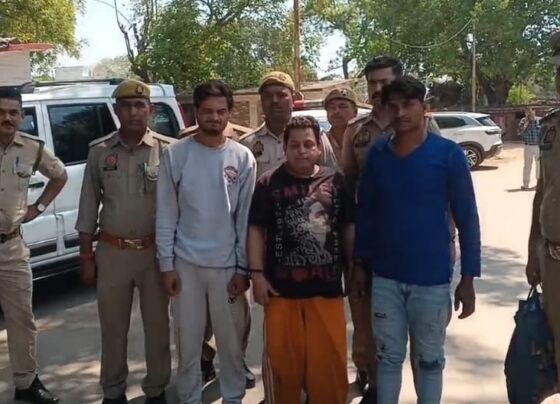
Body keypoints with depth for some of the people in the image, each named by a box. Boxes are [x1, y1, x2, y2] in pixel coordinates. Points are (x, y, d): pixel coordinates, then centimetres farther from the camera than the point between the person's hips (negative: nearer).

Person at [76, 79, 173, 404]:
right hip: (111, 252, 2)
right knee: (113, 328, 13)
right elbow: (89, 207, 5)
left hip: (155, 251, -1)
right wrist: (87, 256, 3)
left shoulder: (167, 149, -5)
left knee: (157, 326, 11)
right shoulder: (100, 151, 1)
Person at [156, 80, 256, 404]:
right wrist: (167, 264, -4)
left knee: (232, 341, 11)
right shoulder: (176, 154, -3)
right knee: (188, 341, 10)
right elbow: (166, 215, -2)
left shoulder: (243, 158, 0)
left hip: (227, 264, 1)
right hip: (186, 263, 0)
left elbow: (246, 217, 1)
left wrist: (243, 268, -1)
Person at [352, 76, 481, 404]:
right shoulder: (377, 154, 0)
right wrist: (360, 264, 7)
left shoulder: (449, 154, -10)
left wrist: (468, 278, -7)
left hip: (432, 279, -2)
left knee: (429, 360, 14)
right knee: (389, 357, 15)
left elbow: (467, 218, -6)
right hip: (385, 278, 2)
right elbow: (365, 212, 7)